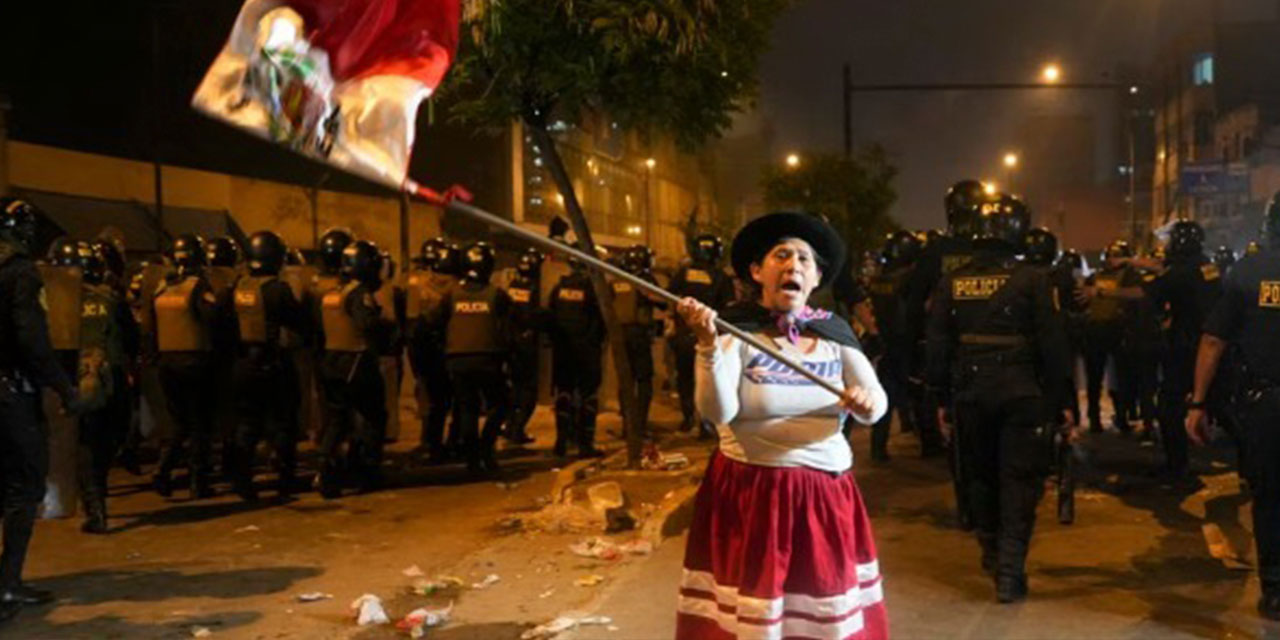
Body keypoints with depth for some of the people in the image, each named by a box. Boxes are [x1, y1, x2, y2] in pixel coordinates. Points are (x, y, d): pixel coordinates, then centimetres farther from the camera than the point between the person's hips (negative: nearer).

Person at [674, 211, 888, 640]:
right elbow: (718, 413, -20)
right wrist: (707, 345, -33)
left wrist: (866, 402, -23)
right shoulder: (733, 329, -8)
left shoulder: (834, 331, 5)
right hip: (749, 492, -4)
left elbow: (876, 405, -1)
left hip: (826, 494, 4)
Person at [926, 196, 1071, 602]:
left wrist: (942, 398, 11)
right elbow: (1052, 345, -8)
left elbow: (938, 347, 4)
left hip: (970, 393, 4)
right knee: (1019, 481, 1)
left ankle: (992, 552, 33)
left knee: (980, 475, 18)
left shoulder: (952, 283, 2)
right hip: (1022, 394, -3)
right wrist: (1057, 399, -1)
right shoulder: (1032, 280, -8)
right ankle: (1009, 570, -4)